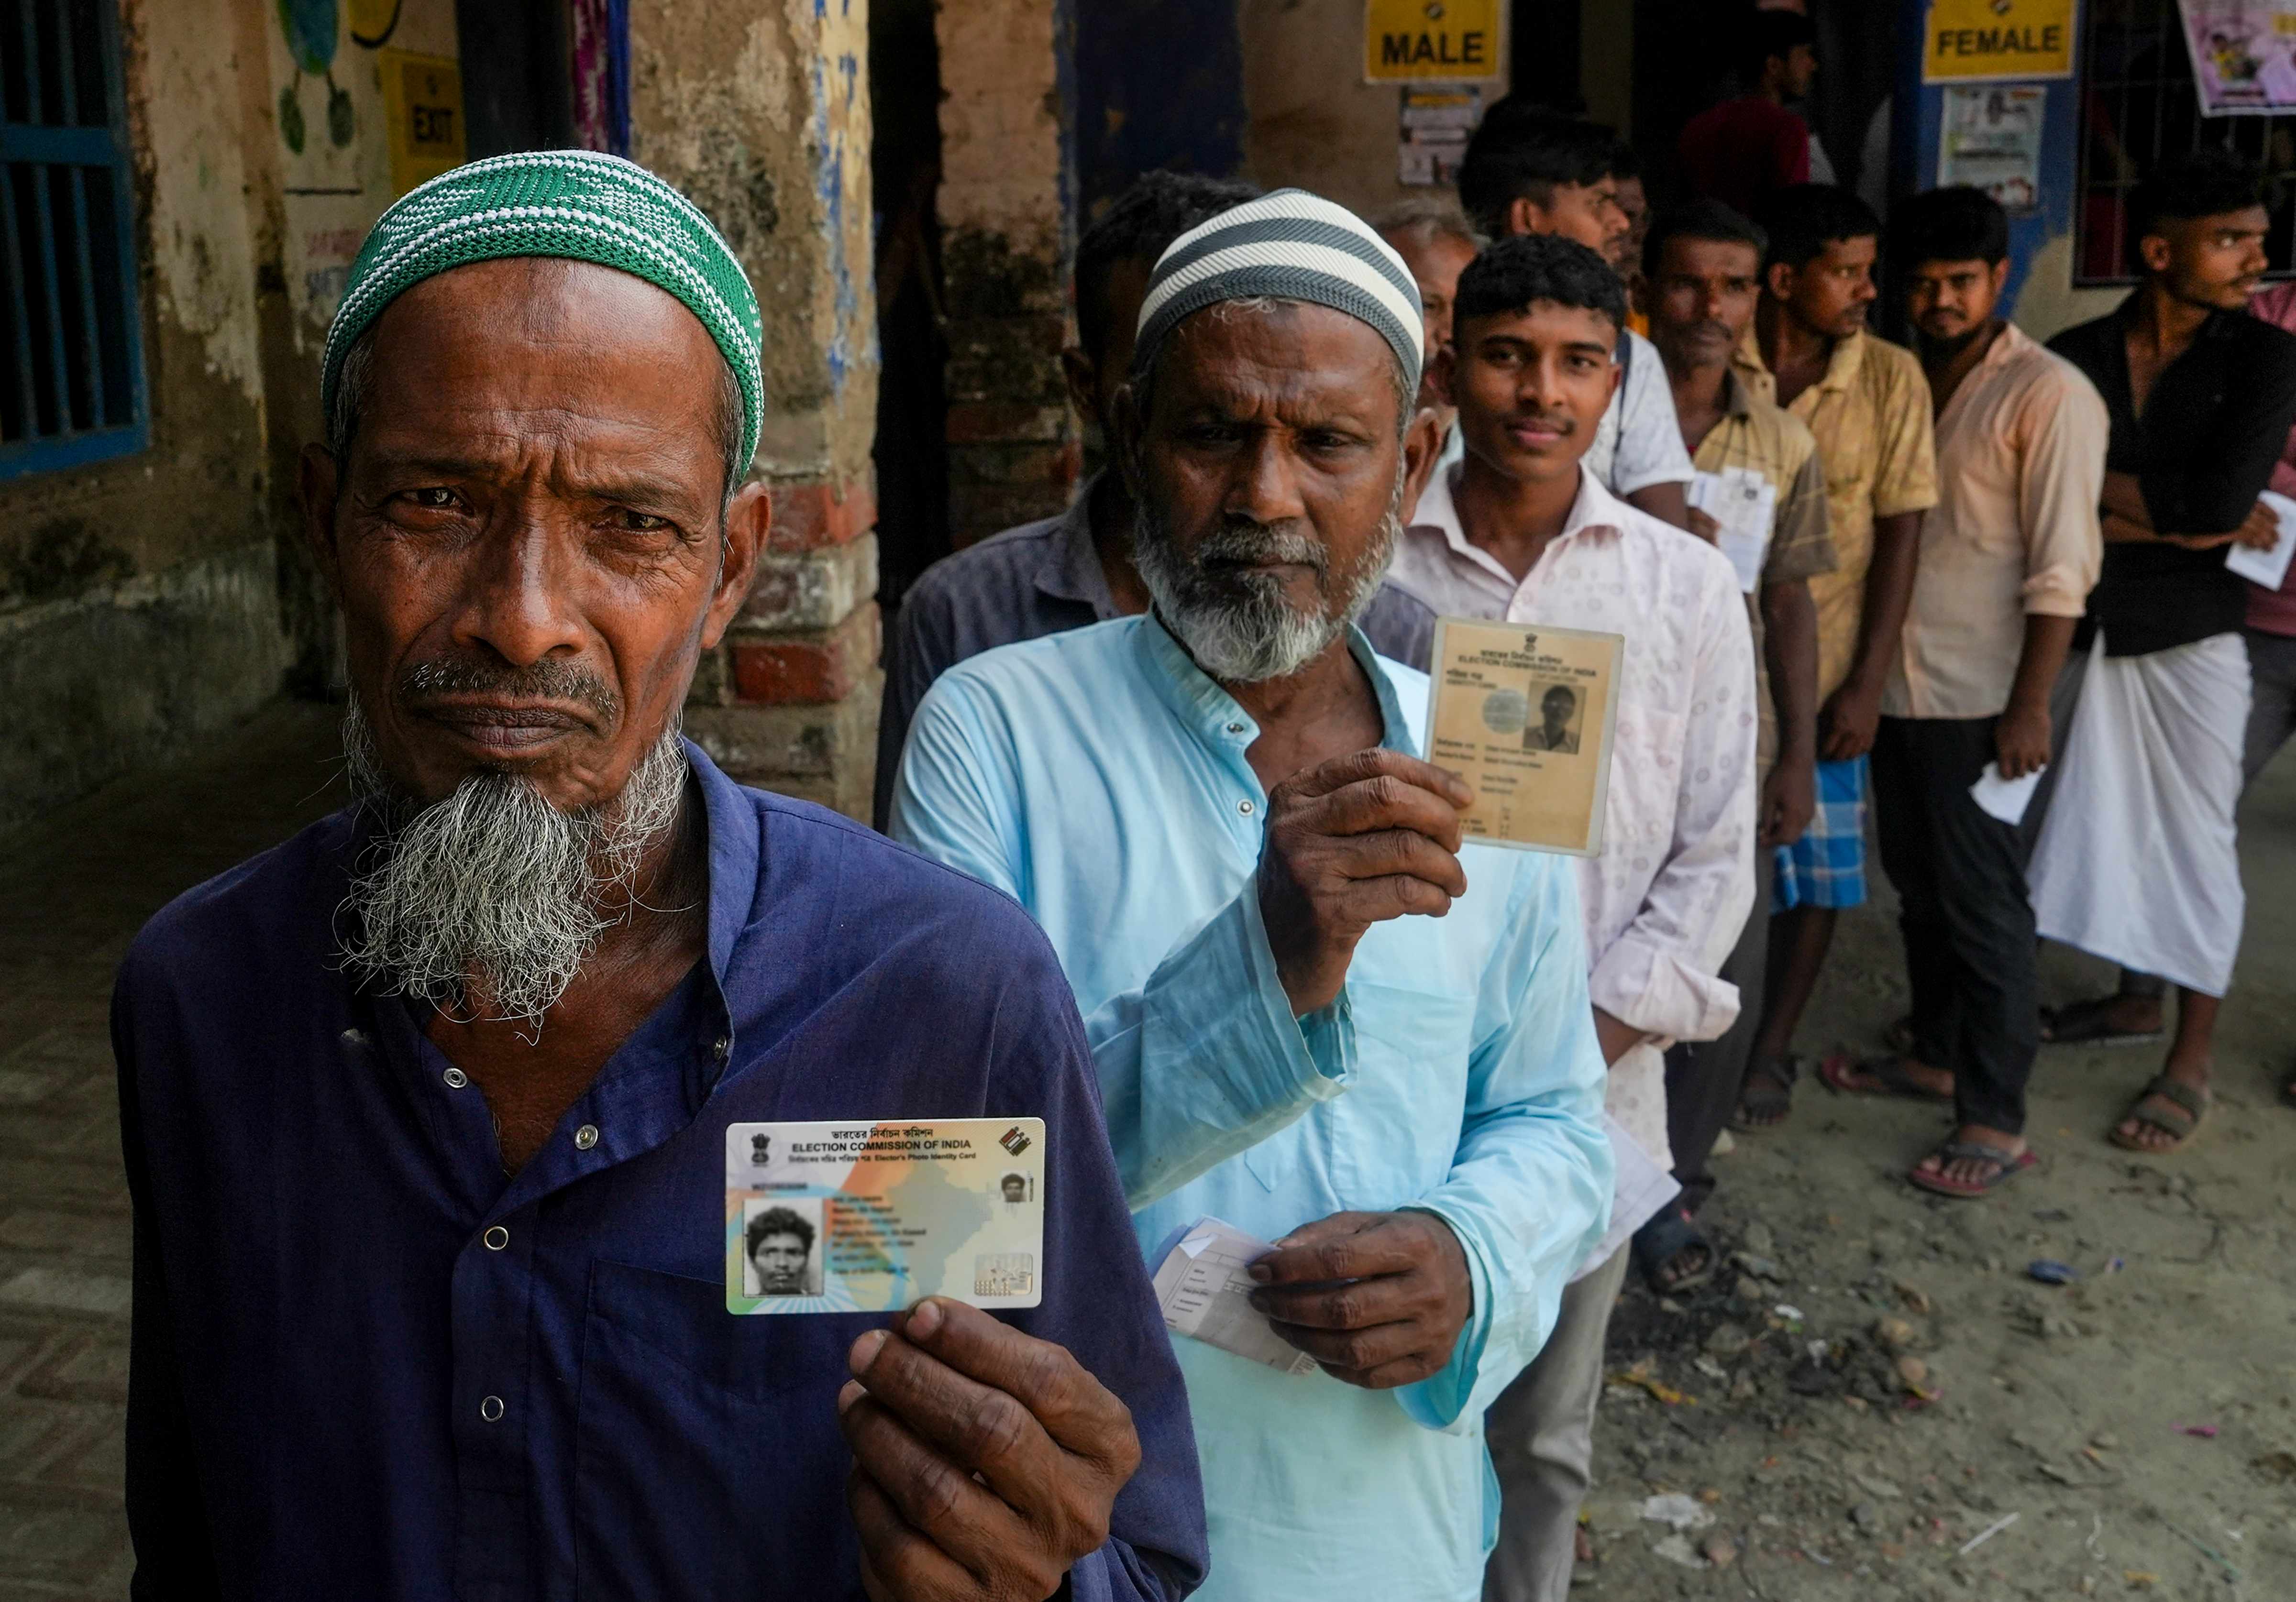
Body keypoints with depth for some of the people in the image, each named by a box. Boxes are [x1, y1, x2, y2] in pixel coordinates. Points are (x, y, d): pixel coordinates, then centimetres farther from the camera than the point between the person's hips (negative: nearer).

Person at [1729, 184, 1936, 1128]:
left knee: (1818, 872, 8)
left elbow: (1901, 530, -2)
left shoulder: (1889, 377, -4)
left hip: (1821, 673, 1)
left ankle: (1773, 1049, 26)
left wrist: (1867, 683, -7)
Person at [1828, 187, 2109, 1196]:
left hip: (1980, 700, -7)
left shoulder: (2048, 395, -10)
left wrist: (2029, 709, -17)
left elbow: (2061, 569, -13)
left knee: (1983, 904, -1)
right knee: (1919, 885, 18)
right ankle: (1935, 1055, 35)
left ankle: (1995, 1121, 7)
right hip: (1898, 686, 7)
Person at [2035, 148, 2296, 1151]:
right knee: (2112, 825, 15)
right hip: (2090, 627, 3)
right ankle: (2135, 1000, 36)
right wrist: (2183, 526, -16)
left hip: (2193, 636, -2)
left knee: (2195, 840, 4)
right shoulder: (2076, 358, 0)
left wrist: (2101, 485, -11)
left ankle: (2191, 1064, 14)